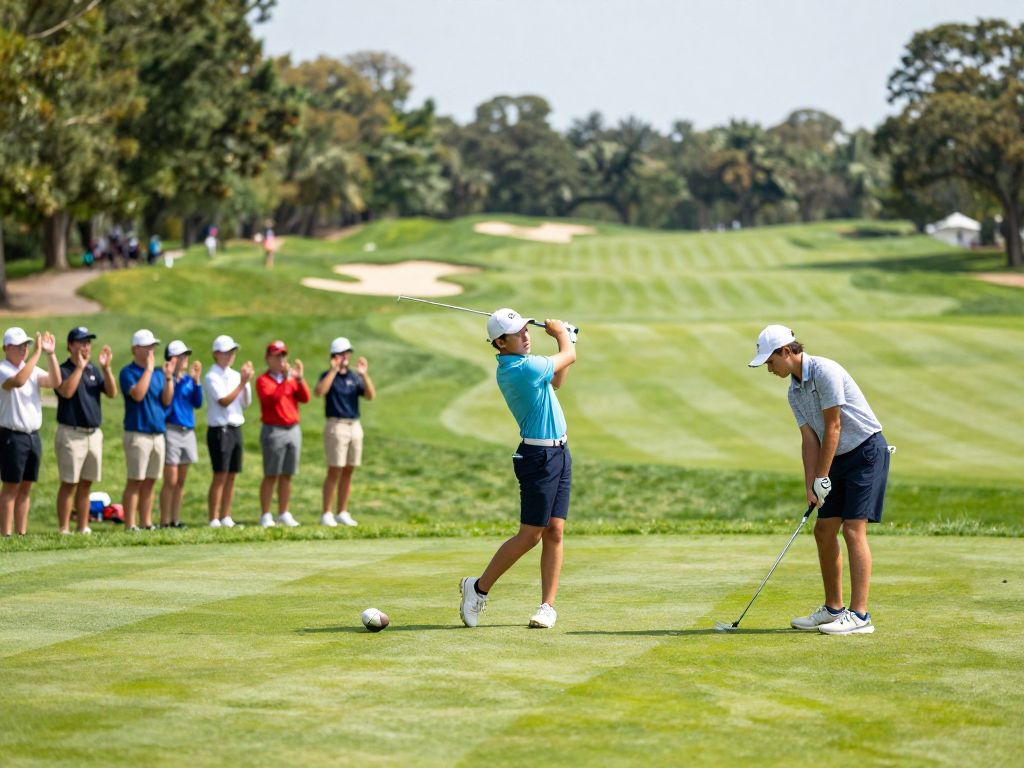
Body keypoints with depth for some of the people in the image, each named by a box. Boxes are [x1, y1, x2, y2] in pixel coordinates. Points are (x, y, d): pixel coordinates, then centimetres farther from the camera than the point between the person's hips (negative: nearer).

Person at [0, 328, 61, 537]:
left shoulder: (32, 369, 12)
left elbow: (55, 382, -2)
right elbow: (18, 381, -30)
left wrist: (51, 354, -11)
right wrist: (37, 353, -29)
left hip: (33, 435, 7)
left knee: (26, 488, 8)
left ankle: (22, 533, 12)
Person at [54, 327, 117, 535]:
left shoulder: (94, 370, 13)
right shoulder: (64, 370, -5)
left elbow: (112, 392, 2)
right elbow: (66, 391, -24)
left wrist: (106, 368, -9)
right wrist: (79, 367, -20)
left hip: (94, 433, 6)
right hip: (71, 434, -6)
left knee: (86, 484, 10)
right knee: (69, 484, -5)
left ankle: (84, 528, 15)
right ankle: (64, 530, -4)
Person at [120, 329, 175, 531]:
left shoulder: (158, 373, 14)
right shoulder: (128, 372, -5)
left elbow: (166, 400, 7)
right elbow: (138, 394, -21)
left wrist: (168, 377, -5)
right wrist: (149, 369, -15)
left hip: (158, 433, 6)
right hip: (137, 433, -6)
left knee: (150, 481, 9)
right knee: (135, 481, -6)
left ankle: (146, 523, 14)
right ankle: (130, 525, -5)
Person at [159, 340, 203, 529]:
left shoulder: (188, 378, 11)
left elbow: (197, 403, 5)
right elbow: (166, 401, -21)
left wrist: (196, 380, -4)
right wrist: (176, 376, -23)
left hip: (188, 431, 7)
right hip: (171, 430, -7)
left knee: (181, 482, 9)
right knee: (171, 481, -7)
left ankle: (175, 520, 15)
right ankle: (164, 522, -3)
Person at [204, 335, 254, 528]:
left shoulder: (235, 375, 13)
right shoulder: (212, 377, -7)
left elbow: (246, 403, 11)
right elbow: (224, 400, -17)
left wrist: (247, 382, -3)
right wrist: (242, 383, -16)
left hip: (236, 428, 7)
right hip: (220, 430, -7)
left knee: (231, 476, 8)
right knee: (220, 476, -8)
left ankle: (226, 518, 13)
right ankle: (214, 520, -7)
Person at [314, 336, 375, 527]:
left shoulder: (354, 377, 13)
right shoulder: (328, 375, -1)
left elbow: (371, 395, 0)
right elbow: (319, 391, -22)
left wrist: (365, 375, -12)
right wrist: (333, 370, -23)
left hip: (355, 426, 5)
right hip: (336, 426, -5)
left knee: (348, 472, 7)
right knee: (334, 471, -8)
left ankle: (342, 513, 13)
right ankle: (326, 514, -4)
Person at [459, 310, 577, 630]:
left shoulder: (512, 367, 9)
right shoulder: (524, 368, -21)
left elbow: (556, 381, 25)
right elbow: (569, 357, -5)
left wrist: (566, 339, 16)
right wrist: (560, 333, 15)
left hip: (558, 453, 9)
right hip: (539, 457, -9)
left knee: (554, 532, 4)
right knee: (530, 535, -5)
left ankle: (547, 605, 4)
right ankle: (479, 588, 8)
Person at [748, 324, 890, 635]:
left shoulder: (825, 372, -19)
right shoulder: (794, 392, 9)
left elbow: (833, 427, -19)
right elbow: (809, 438, 4)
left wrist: (821, 478, -15)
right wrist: (810, 487, -8)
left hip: (867, 450, -9)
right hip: (841, 458, 9)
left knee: (853, 529, -15)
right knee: (824, 531, 9)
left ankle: (859, 615, -18)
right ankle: (833, 609, 19)